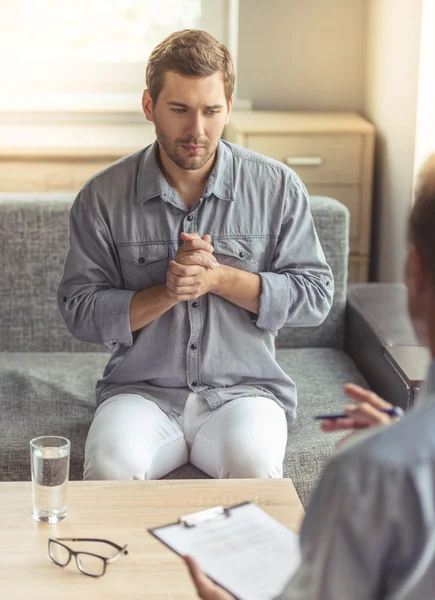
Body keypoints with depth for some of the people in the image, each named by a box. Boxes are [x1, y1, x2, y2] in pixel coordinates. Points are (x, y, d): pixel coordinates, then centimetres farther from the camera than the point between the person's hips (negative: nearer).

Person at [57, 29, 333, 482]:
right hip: (141, 390, 0)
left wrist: (219, 278, -13)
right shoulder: (102, 197, 0)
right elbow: (79, 311, -1)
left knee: (255, 469, -30)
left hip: (244, 389, 1)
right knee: (110, 468, -30)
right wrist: (167, 292, -16)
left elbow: (315, 296, 0)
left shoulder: (277, 187, 1)